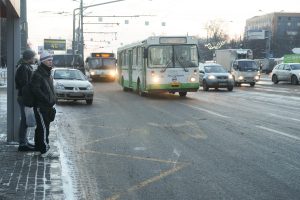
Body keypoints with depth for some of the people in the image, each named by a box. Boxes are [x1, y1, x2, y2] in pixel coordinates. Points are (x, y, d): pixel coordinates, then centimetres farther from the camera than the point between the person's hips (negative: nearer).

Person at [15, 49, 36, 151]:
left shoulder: (27, 67, 16)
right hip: (24, 98, -10)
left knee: (25, 120, 16)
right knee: (25, 121, -6)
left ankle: (25, 142, 24)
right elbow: (24, 84, -22)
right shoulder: (23, 68, -16)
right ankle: (22, 144, -2)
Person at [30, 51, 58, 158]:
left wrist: (52, 100, 13)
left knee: (41, 127, 15)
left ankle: (39, 147, 24)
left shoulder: (47, 73, 17)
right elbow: (35, 89, -20)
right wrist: (47, 100, -19)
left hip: (47, 106, 9)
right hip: (41, 106, -9)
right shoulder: (38, 74, -14)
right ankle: (45, 150, -10)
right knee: (44, 128, -10)